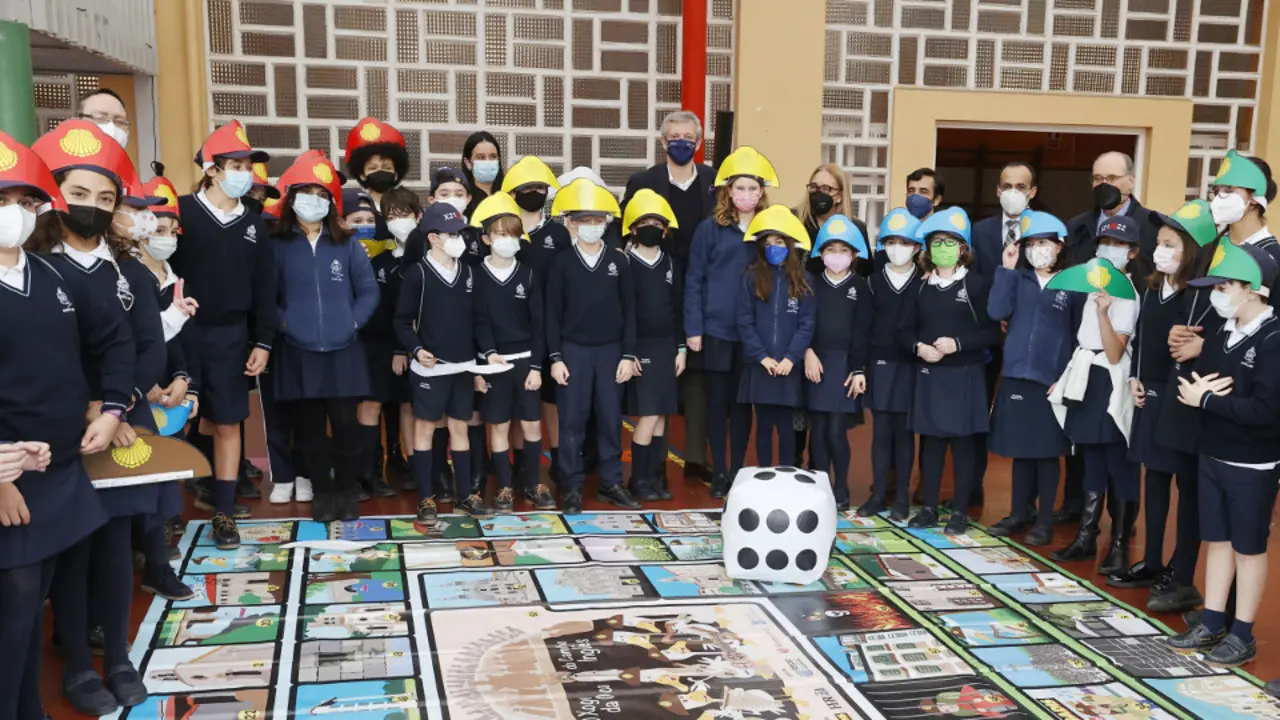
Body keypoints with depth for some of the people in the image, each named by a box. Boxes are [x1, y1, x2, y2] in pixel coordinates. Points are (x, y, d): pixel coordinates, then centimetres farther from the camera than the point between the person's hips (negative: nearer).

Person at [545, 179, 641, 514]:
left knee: (611, 418, 7)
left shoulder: (619, 260, 3)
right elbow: (553, 313, 0)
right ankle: (571, 487, 11)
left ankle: (611, 483, 18)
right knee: (572, 420, 2)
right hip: (573, 350, -1)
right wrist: (555, 357, -5)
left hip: (610, 350, 2)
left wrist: (628, 354, -1)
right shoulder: (562, 262, -1)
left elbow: (628, 310, 4)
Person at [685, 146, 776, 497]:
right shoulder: (710, 229, -1)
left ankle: (738, 471, 19)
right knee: (717, 401, 5)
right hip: (715, 330, -2)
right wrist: (693, 329, -8)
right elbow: (693, 281, -1)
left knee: (743, 402, 9)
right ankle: (719, 473, 15)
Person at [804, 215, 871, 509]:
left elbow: (862, 332, 0)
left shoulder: (860, 287, 4)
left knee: (836, 431, -6)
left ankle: (841, 490, 9)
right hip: (815, 361, 2)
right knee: (818, 430, 3)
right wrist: (807, 351, -12)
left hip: (845, 363, -2)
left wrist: (859, 370, -6)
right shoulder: (812, 283, 8)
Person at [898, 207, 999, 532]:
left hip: (965, 376, -3)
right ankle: (929, 508, 17)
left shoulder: (976, 285, -3)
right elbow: (905, 330, 9)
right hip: (928, 375, 4)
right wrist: (919, 346, -11)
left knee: (963, 443, 3)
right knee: (930, 441, 8)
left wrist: (958, 343, -19)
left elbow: (992, 332, -7)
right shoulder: (922, 287, 9)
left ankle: (960, 511, 12)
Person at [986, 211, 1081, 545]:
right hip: (1016, 373, 3)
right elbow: (997, 312, -9)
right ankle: (1019, 513, 24)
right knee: (1020, 449, 12)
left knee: (1047, 451, 5)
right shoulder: (1017, 278, 6)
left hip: (1052, 379, -2)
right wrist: (1007, 269, -11)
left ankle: (1044, 521, 15)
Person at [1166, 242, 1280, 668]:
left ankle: (1242, 635, 17)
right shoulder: (1224, 335, 8)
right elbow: (1193, 382, 12)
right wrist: (1196, 388, -12)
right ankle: (1211, 625, 24)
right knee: (1217, 541, 14)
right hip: (1213, 456, 7)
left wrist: (1206, 399, -18)